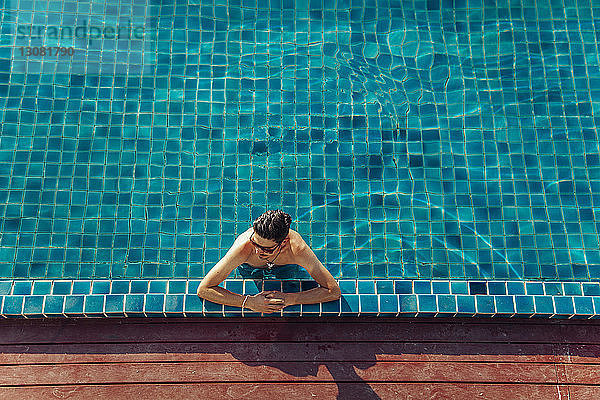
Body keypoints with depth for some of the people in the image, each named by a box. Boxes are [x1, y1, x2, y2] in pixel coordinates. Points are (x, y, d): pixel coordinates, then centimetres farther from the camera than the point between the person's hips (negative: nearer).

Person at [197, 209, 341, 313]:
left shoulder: (297, 249, -46)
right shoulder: (244, 247, -47)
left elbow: (334, 291, -40)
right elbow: (203, 290, -41)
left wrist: (290, 299, -48)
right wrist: (249, 302, -49)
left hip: (285, 268, 0)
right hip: (249, 268, 0)